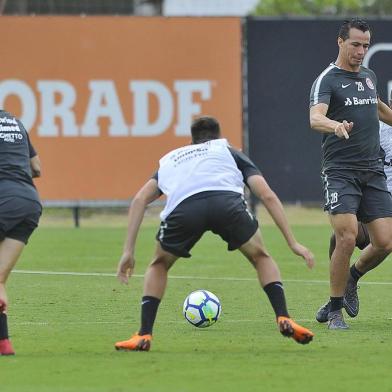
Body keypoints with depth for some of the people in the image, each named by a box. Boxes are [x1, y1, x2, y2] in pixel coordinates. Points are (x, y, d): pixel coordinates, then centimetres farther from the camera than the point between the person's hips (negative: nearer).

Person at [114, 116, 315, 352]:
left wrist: (129, 251, 25)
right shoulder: (229, 152, 37)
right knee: (261, 257, 27)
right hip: (227, 202, -1)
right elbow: (267, 195, 25)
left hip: (183, 207, 1)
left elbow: (140, 200, 26)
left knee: (159, 265, 30)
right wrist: (293, 243, 24)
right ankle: (284, 320, 9)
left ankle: (144, 335, 17)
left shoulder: (171, 158, 41)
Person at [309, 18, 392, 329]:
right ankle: (335, 310, -3)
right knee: (347, 238, -18)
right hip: (340, 172, -6)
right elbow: (315, 118, -25)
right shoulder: (327, 80, -6)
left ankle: (351, 280, 26)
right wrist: (336, 125, -45)